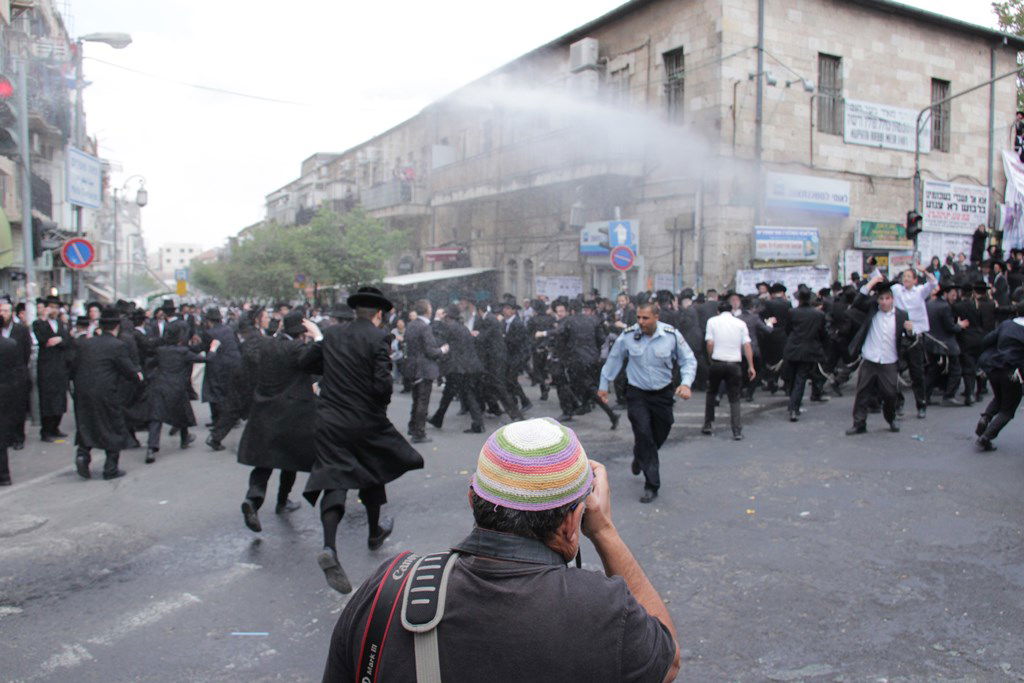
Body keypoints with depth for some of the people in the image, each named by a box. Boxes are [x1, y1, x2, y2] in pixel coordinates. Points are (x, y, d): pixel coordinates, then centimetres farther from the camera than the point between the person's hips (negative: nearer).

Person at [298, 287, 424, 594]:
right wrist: (383, 403, 3)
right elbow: (382, 385, -18)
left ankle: (329, 547, -24)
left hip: (330, 421, 2)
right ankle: (374, 532, 41)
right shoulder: (378, 338, -12)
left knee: (334, 480, -3)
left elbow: (304, 362, 12)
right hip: (367, 421, -2)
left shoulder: (331, 334, 1)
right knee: (372, 473, 21)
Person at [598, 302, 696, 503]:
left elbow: (688, 360, 1)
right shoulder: (628, 335, -11)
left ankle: (640, 458, 46)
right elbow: (613, 359, 5)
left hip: (663, 393, 2)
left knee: (660, 435, 13)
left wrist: (686, 383, -16)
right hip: (637, 394, -2)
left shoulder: (671, 335, -11)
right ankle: (651, 485, -1)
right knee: (644, 435, -11)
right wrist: (604, 385, 12)